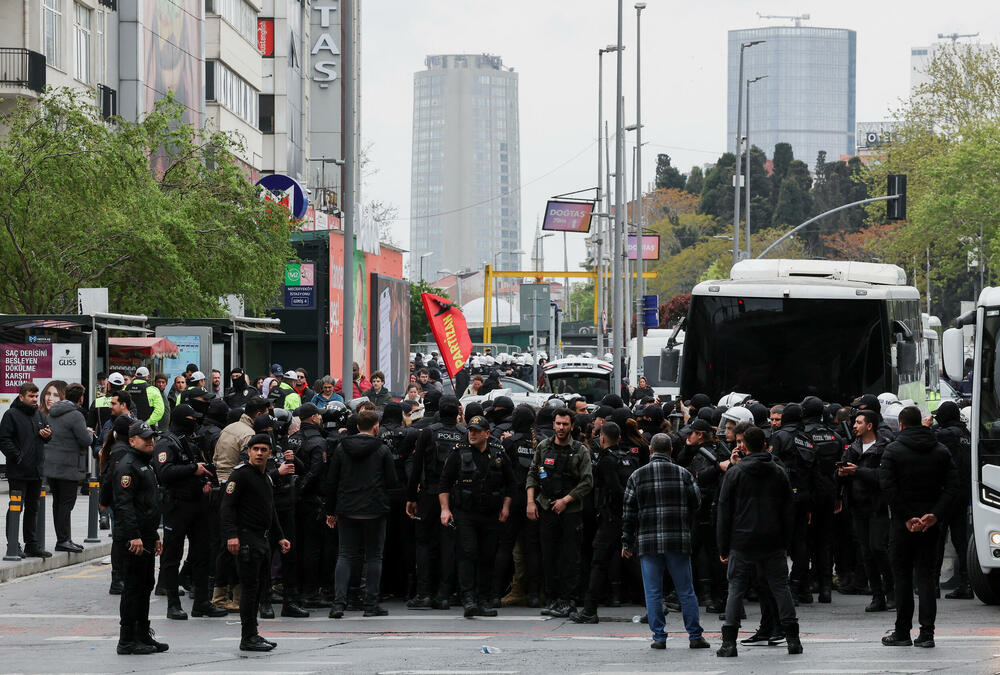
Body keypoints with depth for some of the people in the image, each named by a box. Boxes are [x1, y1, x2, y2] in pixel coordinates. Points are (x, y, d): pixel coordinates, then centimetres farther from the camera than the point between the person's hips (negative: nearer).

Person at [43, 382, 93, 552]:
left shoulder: (52, 413, 12)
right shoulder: (75, 415, -15)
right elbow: (85, 440, -18)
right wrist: (90, 433, 6)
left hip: (51, 466, 8)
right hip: (68, 467, -8)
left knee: (58, 503, 11)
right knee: (66, 503, -5)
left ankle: (63, 539, 16)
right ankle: (63, 540, -6)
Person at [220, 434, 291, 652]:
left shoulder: (266, 478, 18)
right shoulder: (241, 474, -10)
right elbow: (227, 506, -17)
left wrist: (280, 537, 24)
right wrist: (231, 535, -26)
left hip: (261, 540, 9)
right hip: (246, 539, -9)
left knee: (260, 586, 12)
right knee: (251, 587, -9)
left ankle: (252, 635, 19)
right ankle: (248, 638, -7)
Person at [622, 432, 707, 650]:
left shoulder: (637, 476, 2)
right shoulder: (683, 474, 2)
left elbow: (629, 511, 2)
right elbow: (696, 503, 6)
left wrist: (626, 542, 8)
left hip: (648, 542, -1)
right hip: (678, 541, 1)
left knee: (653, 593, 5)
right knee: (686, 591, 6)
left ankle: (659, 637, 3)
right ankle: (695, 636, 7)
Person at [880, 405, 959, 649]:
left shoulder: (893, 450, -5)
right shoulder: (941, 451, 6)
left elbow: (888, 486, -14)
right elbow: (952, 485, -3)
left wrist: (906, 518, -13)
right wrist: (935, 515, -9)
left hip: (902, 523, -3)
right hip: (930, 524, 3)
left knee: (902, 576, 5)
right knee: (926, 575, 6)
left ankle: (902, 632, 7)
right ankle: (926, 633, -2)